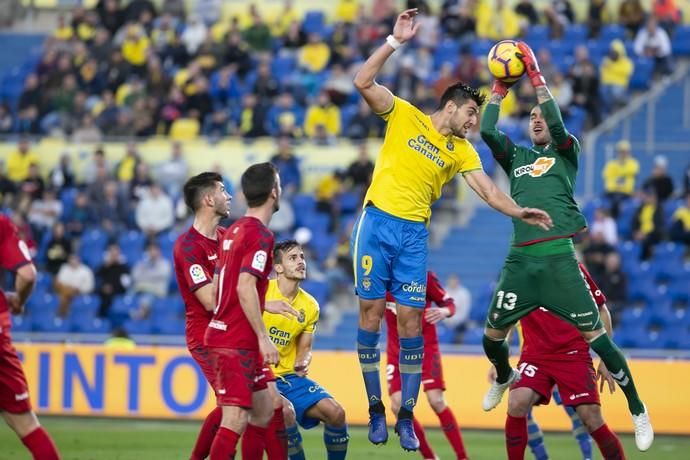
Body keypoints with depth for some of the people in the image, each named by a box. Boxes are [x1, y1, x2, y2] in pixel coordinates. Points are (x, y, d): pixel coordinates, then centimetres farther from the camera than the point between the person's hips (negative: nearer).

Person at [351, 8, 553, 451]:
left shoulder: (462, 150, 10)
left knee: (411, 322, -2)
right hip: (377, 224, -3)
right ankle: (376, 410, 7)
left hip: (415, 235, 3)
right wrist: (395, 41, -16)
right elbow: (363, 82, -9)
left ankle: (407, 417, 3)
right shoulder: (404, 116, 1)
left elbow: (488, 190, 2)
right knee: (371, 313, -2)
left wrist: (519, 212, -15)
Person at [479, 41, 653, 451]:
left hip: (559, 259, -4)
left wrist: (535, 75, -7)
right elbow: (487, 131, 5)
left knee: (595, 335, -6)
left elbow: (559, 125, -8)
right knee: (492, 335, 9)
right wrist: (501, 86, 6)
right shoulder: (516, 157, 19)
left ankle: (638, 410, 2)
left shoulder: (566, 152, 11)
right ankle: (504, 377, 43)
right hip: (520, 260, 4)